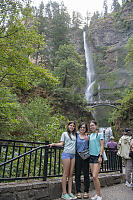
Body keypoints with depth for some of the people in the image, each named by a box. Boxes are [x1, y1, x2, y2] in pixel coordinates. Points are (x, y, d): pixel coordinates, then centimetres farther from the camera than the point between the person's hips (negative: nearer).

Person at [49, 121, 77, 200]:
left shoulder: (75, 135, 20)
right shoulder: (65, 134, 7)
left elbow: (76, 144, 20)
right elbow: (61, 143, 2)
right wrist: (54, 144, -12)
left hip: (73, 155, 5)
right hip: (66, 154, -5)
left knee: (71, 174, 5)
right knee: (66, 173, -4)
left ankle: (70, 192, 11)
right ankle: (64, 193, 2)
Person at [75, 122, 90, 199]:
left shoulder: (88, 136, 7)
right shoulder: (76, 135, 7)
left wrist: (87, 139, -9)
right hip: (77, 156, 1)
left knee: (86, 174, 4)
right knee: (77, 174, 5)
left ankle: (86, 191, 16)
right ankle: (78, 191, 16)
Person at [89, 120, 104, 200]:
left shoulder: (100, 134, -2)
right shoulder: (90, 135, 15)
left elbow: (102, 146, -7)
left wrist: (100, 156, -15)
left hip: (97, 156, -6)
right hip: (91, 156, 6)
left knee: (95, 176, -11)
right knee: (93, 177, 7)